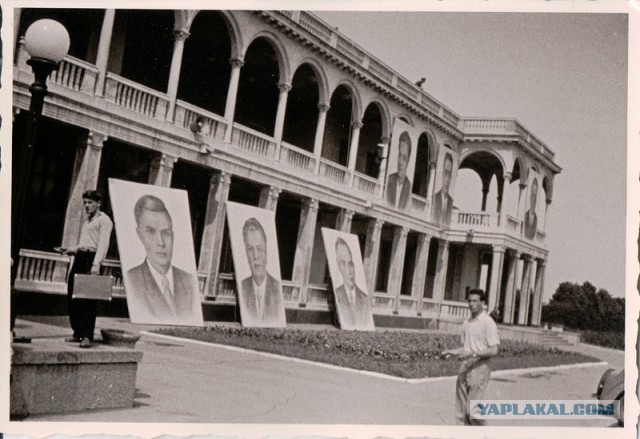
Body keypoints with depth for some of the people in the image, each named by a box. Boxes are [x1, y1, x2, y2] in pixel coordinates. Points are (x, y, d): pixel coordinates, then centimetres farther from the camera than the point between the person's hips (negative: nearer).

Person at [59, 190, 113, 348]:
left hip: (91, 258, -9)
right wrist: (70, 250, 13)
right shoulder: (86, 222, 25)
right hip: (79, 258, 9)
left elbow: (103, 243, -13)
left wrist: (96, 264, -23)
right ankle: (78, 332, 13)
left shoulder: (104, 220, -2)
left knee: (88, 299, -10)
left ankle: (87, 336, -9)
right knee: (72, 296, 5)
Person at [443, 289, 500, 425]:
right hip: (465, 367, 7)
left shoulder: (488, 323, -9)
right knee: (461, 409, 7)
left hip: (480, 368, -7)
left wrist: (473, 354, -22)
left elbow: (494, 350, -13)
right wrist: (452, 352, 5)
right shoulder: (466, 323, 14)